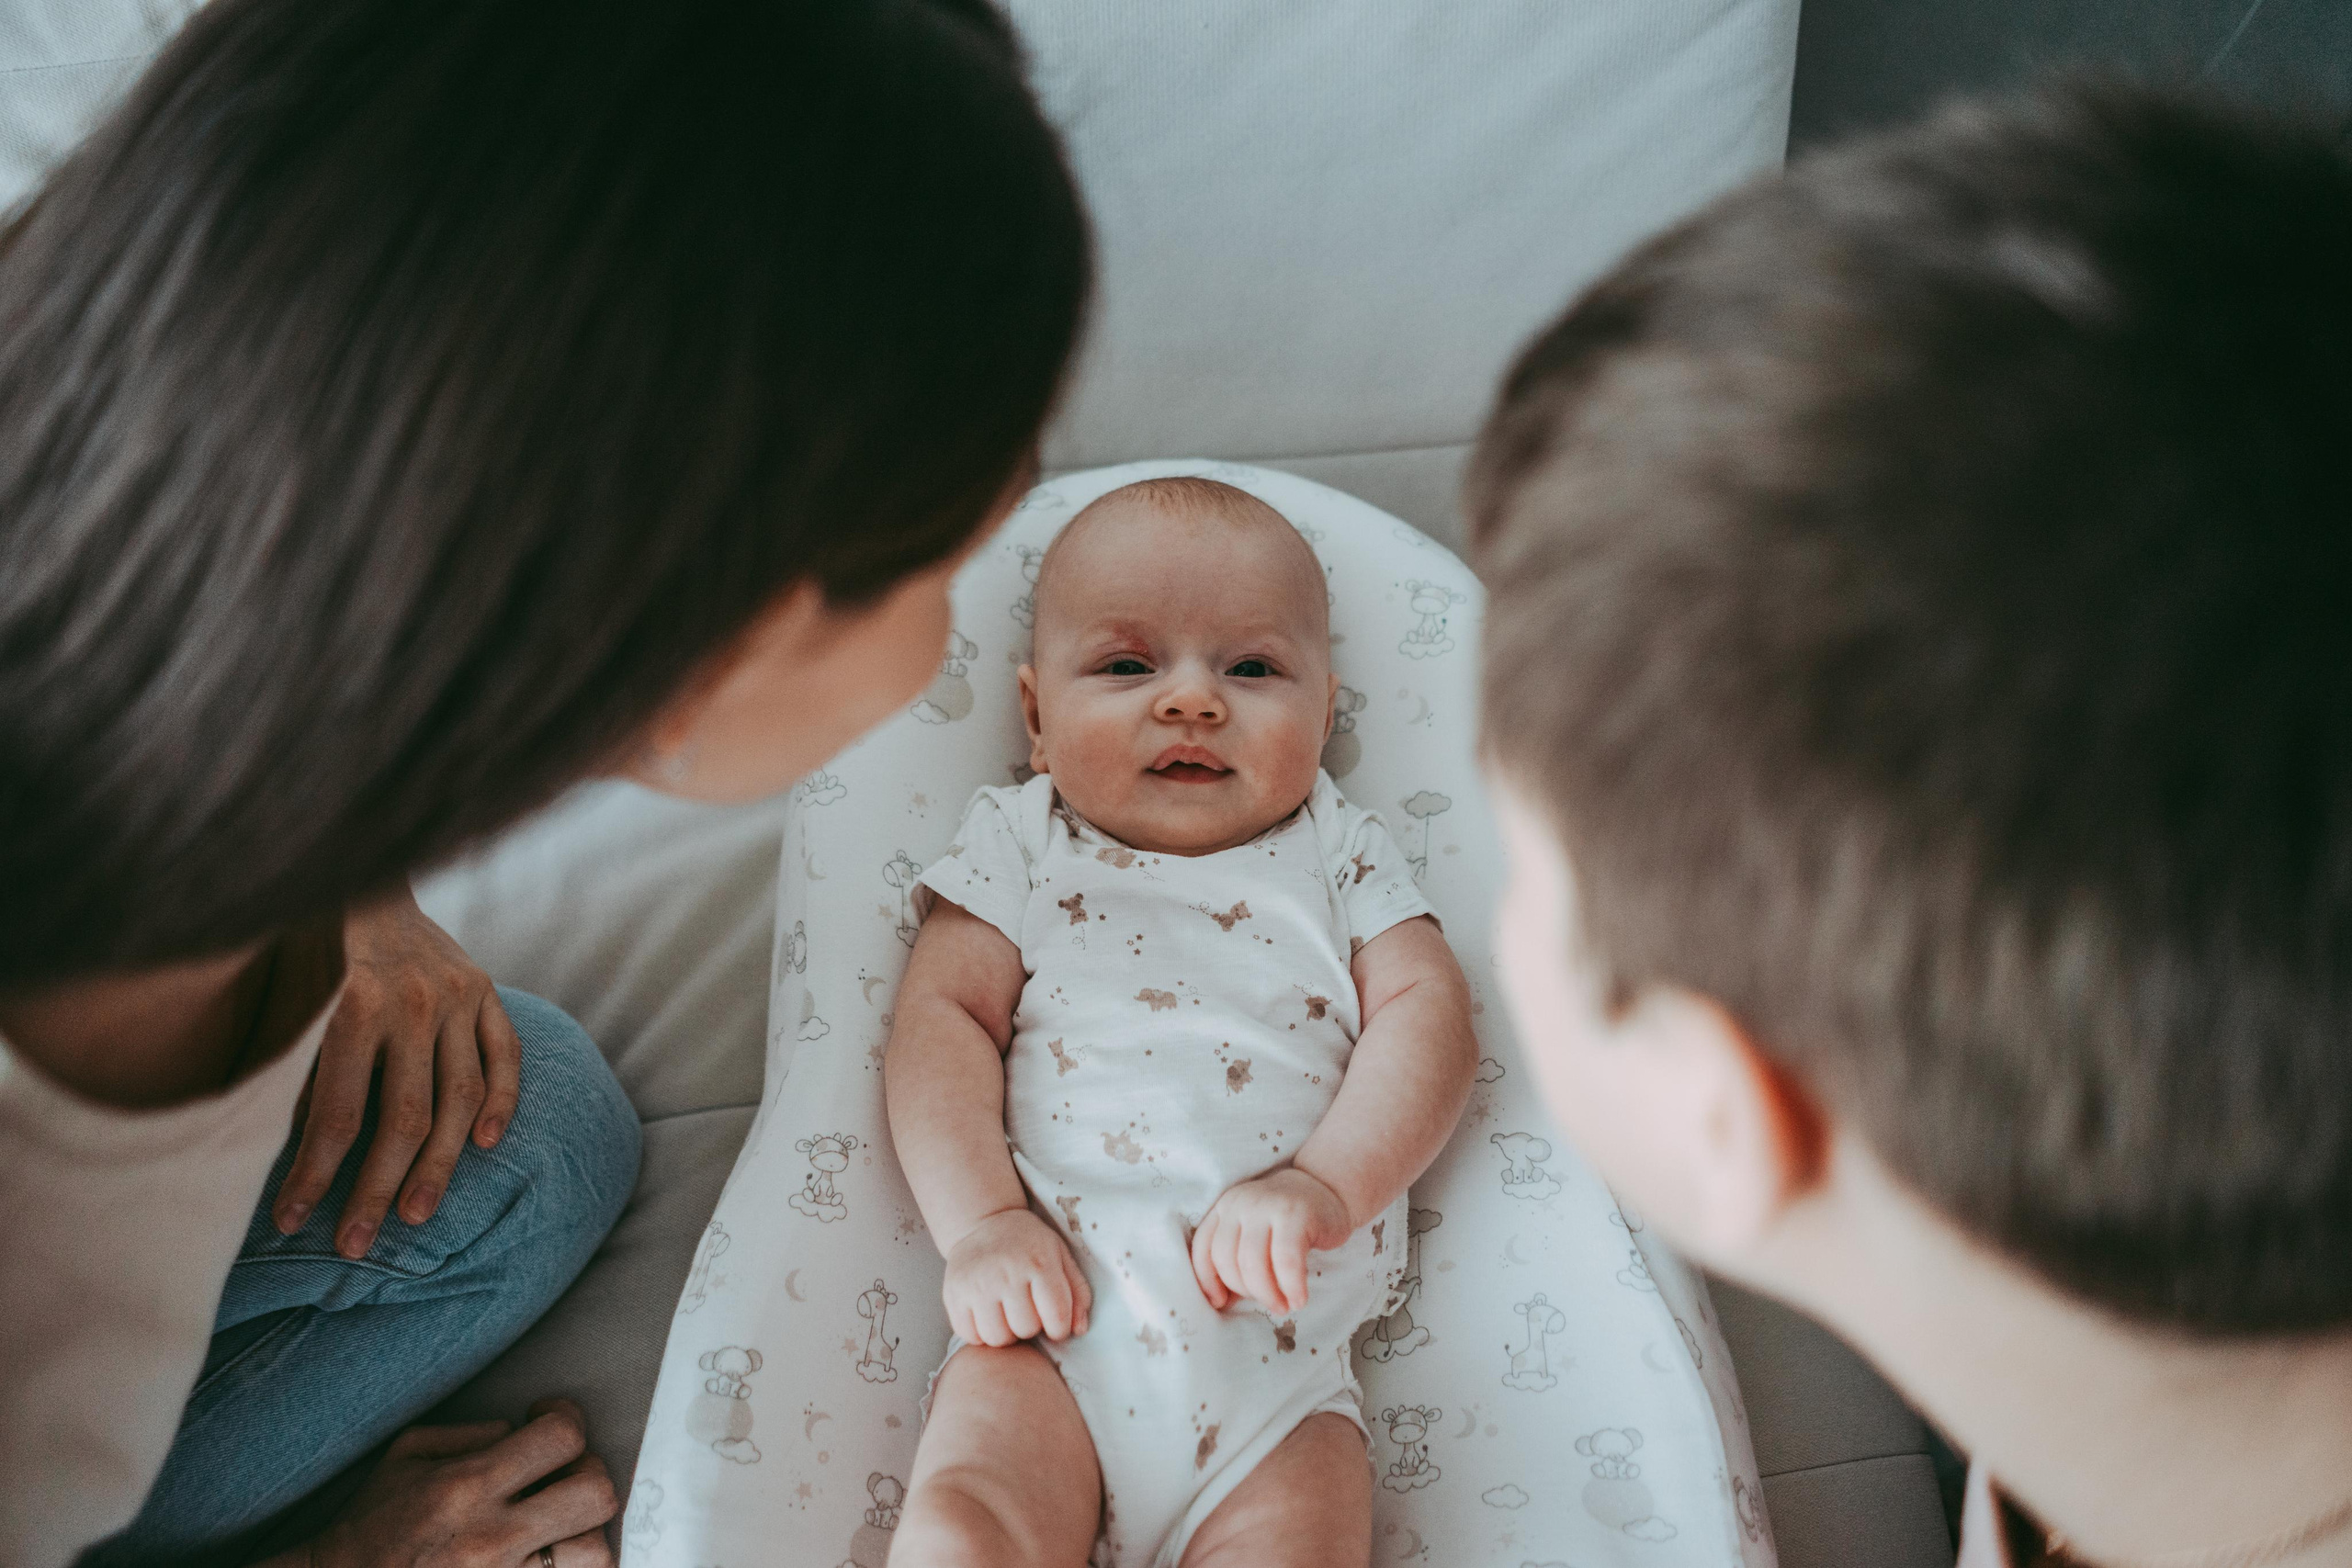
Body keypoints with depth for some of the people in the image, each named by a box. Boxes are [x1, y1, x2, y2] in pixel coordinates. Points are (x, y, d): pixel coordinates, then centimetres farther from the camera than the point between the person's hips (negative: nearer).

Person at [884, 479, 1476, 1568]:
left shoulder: (1341, 856, 16)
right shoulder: (1020, 845, 14)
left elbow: (1425, 1011, 3)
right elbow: (943, 1014, 4)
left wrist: (1321, 1186, -15)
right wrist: (981, 1222, -11)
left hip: (1279, 1353, 1)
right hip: (1057, 1321, 0)